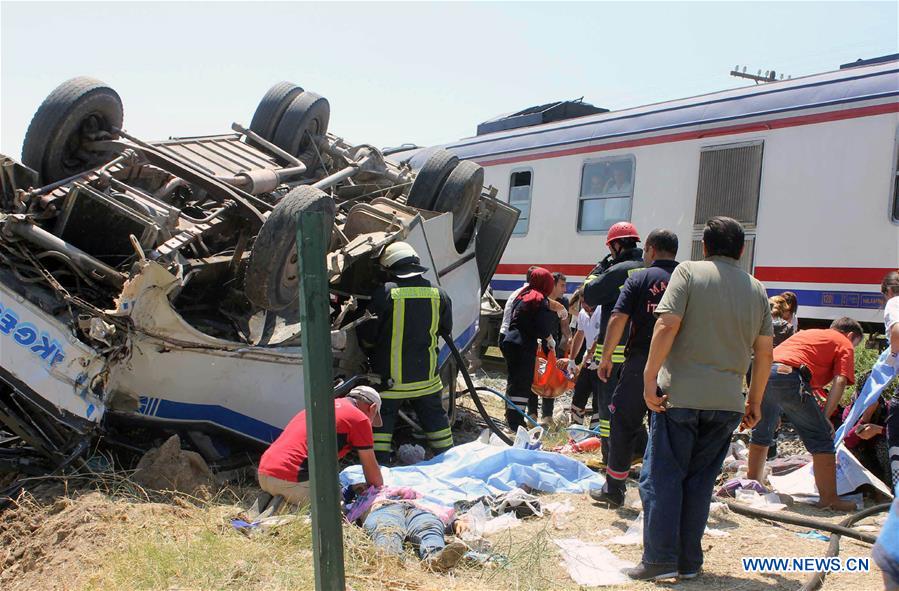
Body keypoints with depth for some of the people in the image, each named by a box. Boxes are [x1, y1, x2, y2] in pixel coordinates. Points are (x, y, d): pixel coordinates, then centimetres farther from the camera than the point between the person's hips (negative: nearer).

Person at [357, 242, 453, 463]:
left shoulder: (383, 294, -15)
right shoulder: (438, 294, -1)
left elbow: (367, 337, -9)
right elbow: (446, 329, 13)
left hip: (390, 379, -4)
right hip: (427, 377, 4)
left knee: (381, 423, 9)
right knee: (435, 419, 19)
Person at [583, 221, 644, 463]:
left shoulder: (619, 270, -15)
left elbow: (590, 296, -8)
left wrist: (600, 269, 1)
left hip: (614, 348, -7)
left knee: (608, 401, 2)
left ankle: (610, 458, 7)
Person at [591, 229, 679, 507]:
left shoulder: (639, 278, -2)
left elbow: (618, 319, -10)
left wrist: (606, 356, -3)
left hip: (641, 362, -3)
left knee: (625, 424, 8)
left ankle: (614, 490, 14)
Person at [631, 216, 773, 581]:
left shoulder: (689, 271, -2)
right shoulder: (757, 289, 11)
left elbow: (667, 325, -13)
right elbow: (765, 352, 12)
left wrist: (649, 379, -10)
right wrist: (755, 401, 21)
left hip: (680, 393, -4)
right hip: (728, 401, 4)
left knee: (662, 478, 3)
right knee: (700, 480, 13)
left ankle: (660, 559, 3)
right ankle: (689, 562, 17)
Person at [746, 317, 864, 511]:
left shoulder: (808, 332, 37)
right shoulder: (845, 345, 17)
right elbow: (840, 381, 2)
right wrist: (826, 416, 1)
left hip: (762, 371, 7)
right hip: (789, 377, -7)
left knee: (761, 433, 24)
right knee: (821, 439, 3)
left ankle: (752, 483, 36)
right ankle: (829, 499, 3)